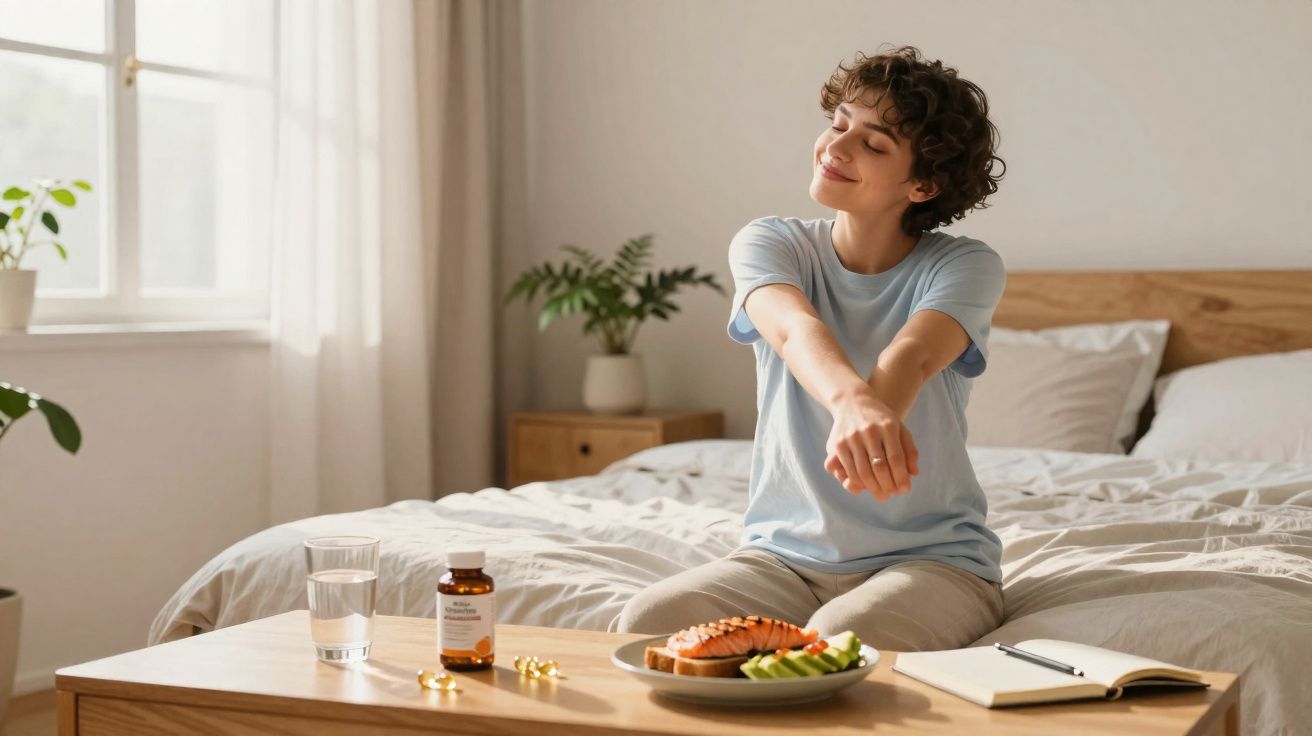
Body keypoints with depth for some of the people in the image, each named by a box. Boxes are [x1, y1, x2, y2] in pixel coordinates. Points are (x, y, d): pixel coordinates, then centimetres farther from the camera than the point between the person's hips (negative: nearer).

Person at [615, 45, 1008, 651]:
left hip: (932, 557, -2)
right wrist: (852, 400, -50)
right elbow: (794, 328, -25)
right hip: (783, 553, 2)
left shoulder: (964, 266, -5)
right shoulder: (768, 244, -1)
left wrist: (871, 417, -54)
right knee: (644, 624, -25)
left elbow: (912, 354, -29)